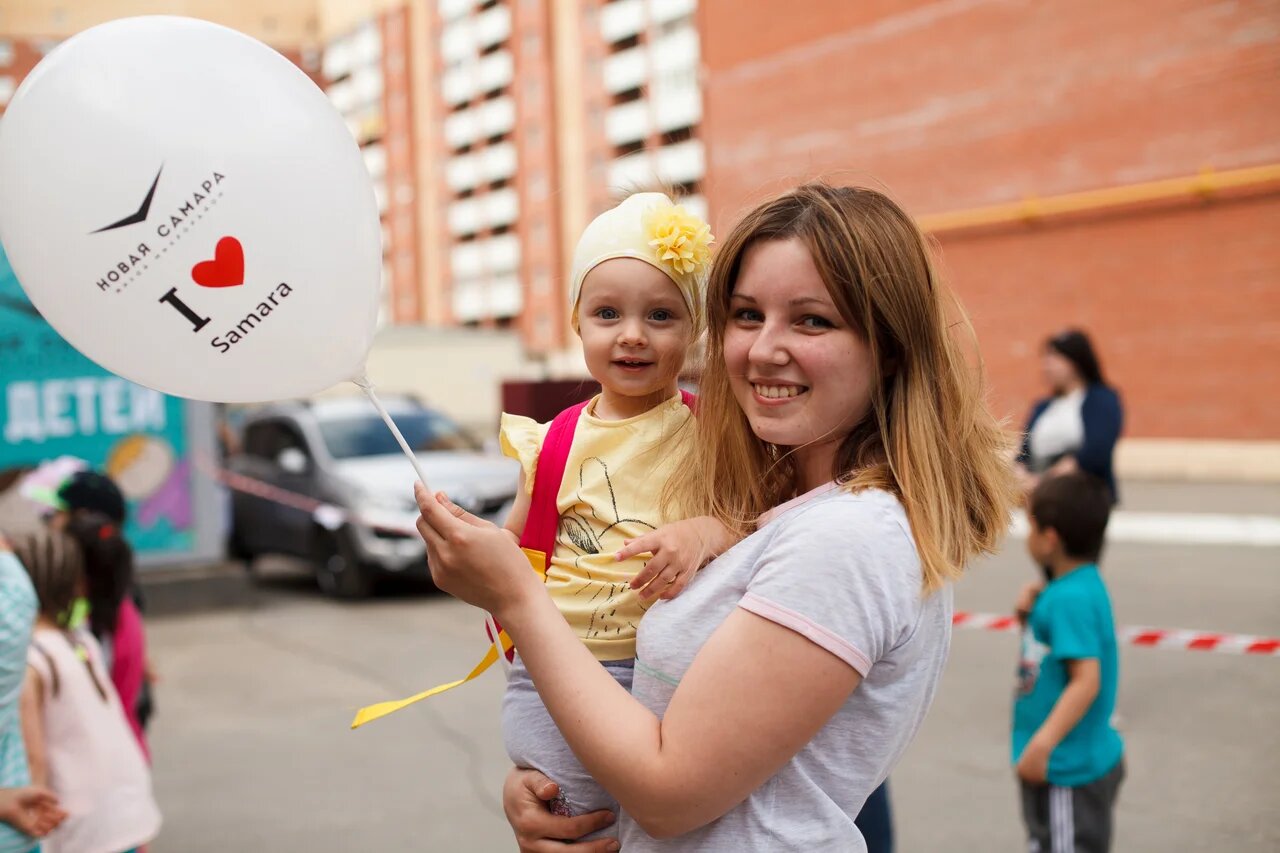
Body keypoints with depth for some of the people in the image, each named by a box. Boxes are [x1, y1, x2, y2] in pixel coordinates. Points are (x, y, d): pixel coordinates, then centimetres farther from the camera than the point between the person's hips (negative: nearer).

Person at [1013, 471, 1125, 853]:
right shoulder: (1080, 584, 6)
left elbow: (1086, 681, -28)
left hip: (1068, 768, -10)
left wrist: (1042, 743, -31)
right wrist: (1028, 617, 2)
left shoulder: (1071, 598, -23)